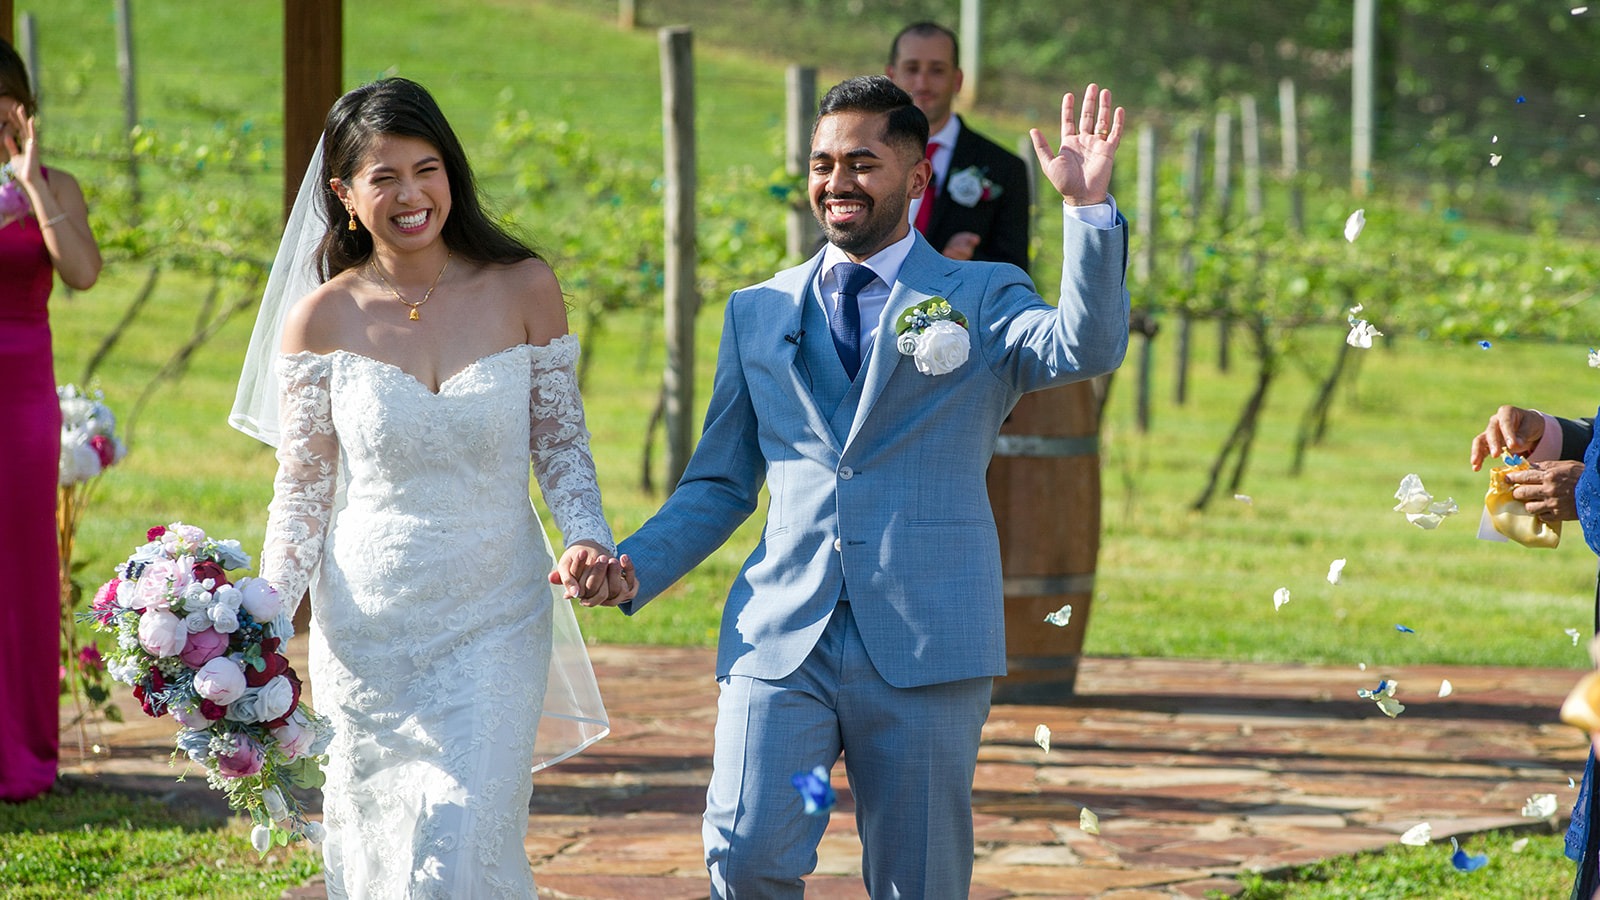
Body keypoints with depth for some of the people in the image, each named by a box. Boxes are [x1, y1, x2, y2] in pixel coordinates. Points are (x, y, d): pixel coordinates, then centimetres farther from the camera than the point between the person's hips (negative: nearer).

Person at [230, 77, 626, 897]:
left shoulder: (523, 290, -3)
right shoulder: (321, 321, -3)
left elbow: (560, 443, 4)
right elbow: (303, 489, 0)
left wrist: (586, 536, -15)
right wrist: (266, 615, -13)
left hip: (495, 622, -1)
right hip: (367, 628, 1)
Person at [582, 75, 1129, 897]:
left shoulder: (984, 299, 7)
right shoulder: (758, 313, 16)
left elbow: (1087, 348, -14)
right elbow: (720, 485, 19)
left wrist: (1087, 207, -26)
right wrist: (634, 567, 3)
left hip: (923, 644, -2)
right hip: (779, 640, 2)